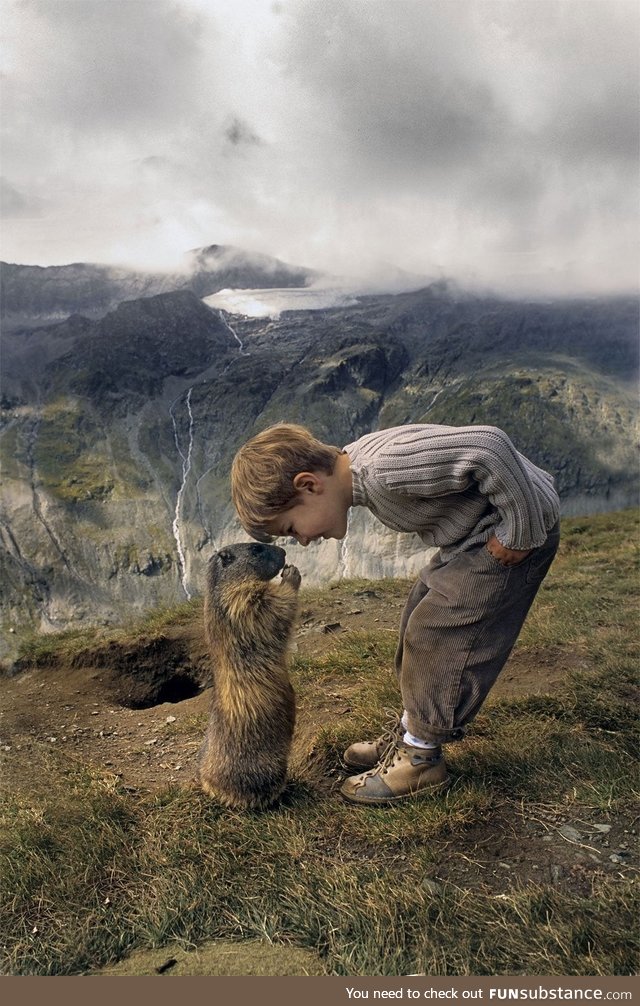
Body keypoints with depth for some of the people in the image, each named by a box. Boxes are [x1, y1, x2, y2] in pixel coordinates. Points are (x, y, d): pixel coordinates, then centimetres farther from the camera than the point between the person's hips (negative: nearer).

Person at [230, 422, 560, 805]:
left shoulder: (386, 468, -32)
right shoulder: (357, 467, -1)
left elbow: (490, 446, -37)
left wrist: (518, 535, -25)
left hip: (520, 527, -10)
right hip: (472, 533, 10)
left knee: (436, 634, -8)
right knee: (421, 621, 13)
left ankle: (421, 760, 8)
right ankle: (410, 732, 28)